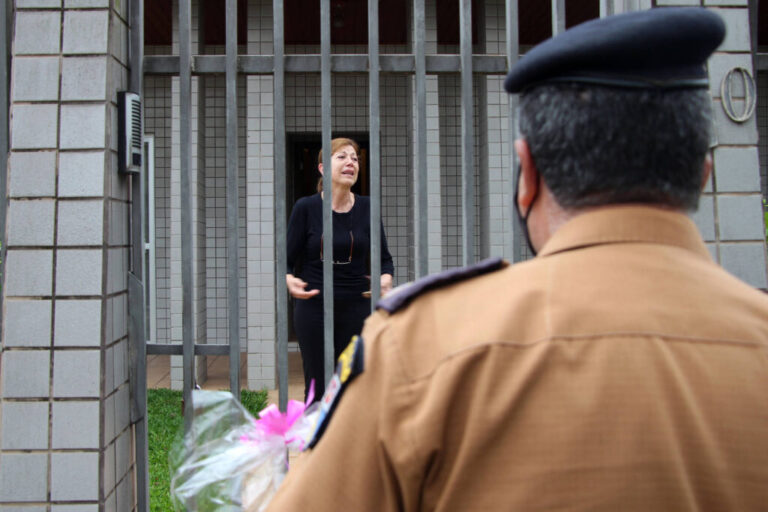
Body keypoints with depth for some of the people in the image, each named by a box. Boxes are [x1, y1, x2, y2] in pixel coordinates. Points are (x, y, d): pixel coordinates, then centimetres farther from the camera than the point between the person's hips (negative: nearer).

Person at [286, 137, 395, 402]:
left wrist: (385, 278, -12)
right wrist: (289, 281, -22)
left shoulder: (366, 208, 4)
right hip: (314, 307, -2)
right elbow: (288, 260, 0)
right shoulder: (306, 208, -3)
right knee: (317, 388, 3)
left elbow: (384, 258, 10)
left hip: (357, 306, 2)